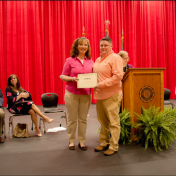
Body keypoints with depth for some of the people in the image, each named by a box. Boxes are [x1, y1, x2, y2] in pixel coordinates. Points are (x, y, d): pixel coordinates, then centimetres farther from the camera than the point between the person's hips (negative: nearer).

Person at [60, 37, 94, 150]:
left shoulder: (90, 61, 9)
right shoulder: (70, 60, 0)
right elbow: (63, 76, 1)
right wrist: (72, 79, -17)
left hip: (86, 93, 3)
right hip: (72, 93, -2)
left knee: (83, 119, 8)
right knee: (72, 118, 5)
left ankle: (82, 141, 20)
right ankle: (71, 141, 20)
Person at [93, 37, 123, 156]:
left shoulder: (115, 58, -7)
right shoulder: (98, 60, 19)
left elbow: (118, 76, -16)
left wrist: (102, 85, -18)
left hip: (111, 95, -8)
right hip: (100, 95, 8)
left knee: (113, 122, -2)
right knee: (103, 121, 15)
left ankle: (113, 146, 8)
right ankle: (104, 143, 27)